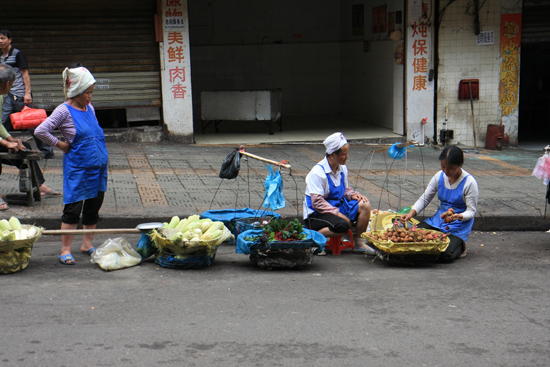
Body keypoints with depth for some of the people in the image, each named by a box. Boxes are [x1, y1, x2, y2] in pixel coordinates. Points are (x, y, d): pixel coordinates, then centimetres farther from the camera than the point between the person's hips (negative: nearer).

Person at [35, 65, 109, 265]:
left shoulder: (90, 108, 10)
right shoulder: (64, 111, -11)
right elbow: (40, 131, -19)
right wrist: (60, 144, -9)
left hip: (98, 166, 7)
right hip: (77, 168, -7)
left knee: (93, 207, 13)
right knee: (73, 209, -4)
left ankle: (87, 244, 26)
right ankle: (65, 250, 5)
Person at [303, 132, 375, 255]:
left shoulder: (342, 168, 6)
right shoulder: (317, 173, -18)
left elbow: (345, 189, 22)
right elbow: (317, 202, -22)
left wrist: (353, 194, -2)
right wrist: (337, 213, -25)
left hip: (338, 207, 8)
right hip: (316, 214, -8)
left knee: (364, 205, -10)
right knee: (343, 225, -34)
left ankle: (358, 243, 2)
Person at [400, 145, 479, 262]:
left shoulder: (469, 183, -16)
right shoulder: (439, 176, -1)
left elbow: (471, 211, -12)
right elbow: (424, 199, 6)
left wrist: (459, 217, -34)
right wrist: (412, 212, -12)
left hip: (460, 225, -5)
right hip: (439, 220, 5)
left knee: (445, 255, -27)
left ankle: (460, 246, 9)